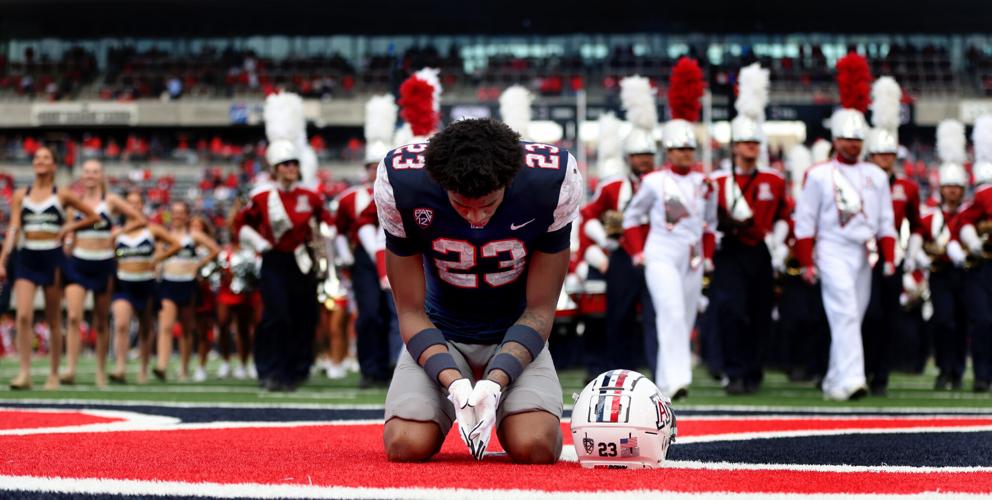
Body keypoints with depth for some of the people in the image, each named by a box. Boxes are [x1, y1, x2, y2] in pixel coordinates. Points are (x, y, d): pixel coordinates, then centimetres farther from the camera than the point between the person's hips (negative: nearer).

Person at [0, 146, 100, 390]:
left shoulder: (62, 195, 4)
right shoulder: (21, 195, 8)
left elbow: (93, 216, 10)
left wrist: (69, 227, -1)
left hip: (52, 258, -1)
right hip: (27, 258, 1)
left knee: (54, 321, 5)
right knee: (23, 316, -14)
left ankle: (54, 374, 12)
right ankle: (24, 373, -14)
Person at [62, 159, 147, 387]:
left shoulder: (111, 201, 3)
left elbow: (141, 220, 3)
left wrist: (118, 233, -3)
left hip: (103, 264, 0)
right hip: (78, 263, 0)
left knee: (101, 322, 8)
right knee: (73, 317, -17)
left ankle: (101, 370, 18)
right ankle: (70, 369, -23)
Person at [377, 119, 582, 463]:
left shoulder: (552, 183, -23)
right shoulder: (401, 184, -23)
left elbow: (539, 309, -12)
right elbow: (411, 311, -13)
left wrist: (496, 382, -29)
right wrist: (453, 383, -30)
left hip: (514, 335, 0)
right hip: (439, 335, 0)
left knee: (535, 447, -26)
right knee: (406, 446, -24)